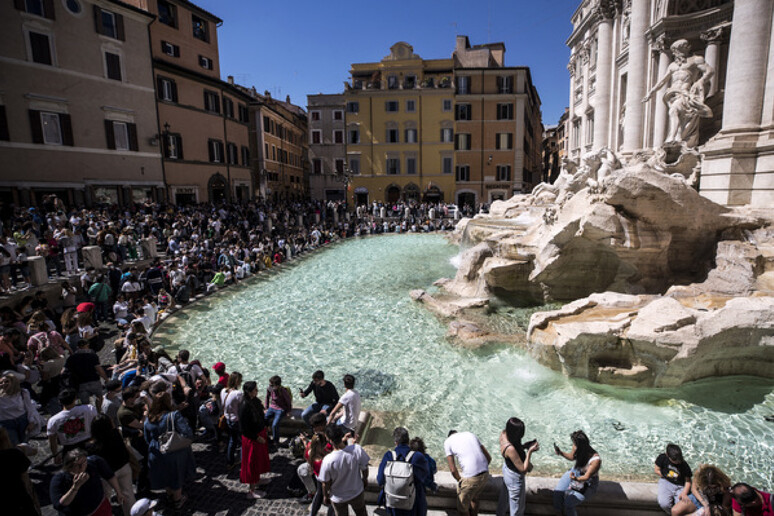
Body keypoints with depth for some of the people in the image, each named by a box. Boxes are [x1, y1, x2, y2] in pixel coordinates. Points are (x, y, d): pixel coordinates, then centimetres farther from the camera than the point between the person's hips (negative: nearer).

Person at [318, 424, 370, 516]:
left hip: (338, 498, -1)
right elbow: (365, 469, -12)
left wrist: (325, 496, 4)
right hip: (357, 493, 1)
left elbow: (325, 483, -17)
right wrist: (365, 479, 10)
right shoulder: (357, 449, -31)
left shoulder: (328, 460, -34)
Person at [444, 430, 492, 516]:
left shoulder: (447, 442, 6)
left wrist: (460, 481, 17)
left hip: (470, 478, -5)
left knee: (462, 507, 18)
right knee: (474, 497, 33)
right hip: (485, 474, 5)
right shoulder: (470, 434, 19)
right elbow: (489, 458, 17)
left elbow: (453, 470, 0)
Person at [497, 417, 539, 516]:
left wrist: (526, 446, -11)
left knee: (505, 495, 35)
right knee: (518, 505, 20)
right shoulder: (510, 449, -42)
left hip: (506, 469, 9)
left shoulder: (503, 434, -19)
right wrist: (529, 452, -32)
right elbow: (523, 469, -30)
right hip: (515, 477, -9)